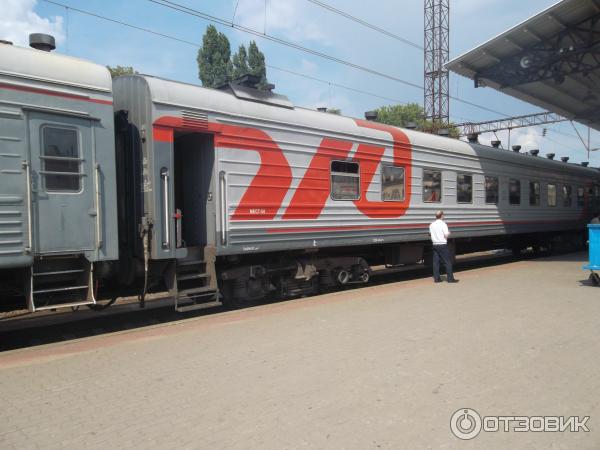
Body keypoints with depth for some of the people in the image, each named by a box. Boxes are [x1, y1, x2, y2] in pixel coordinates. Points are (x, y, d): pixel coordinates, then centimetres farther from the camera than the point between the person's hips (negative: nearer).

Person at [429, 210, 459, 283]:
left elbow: (430, 233, 18)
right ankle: (450, 278, 2)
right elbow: (446, 235, -15)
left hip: (434, 244, 6)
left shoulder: (432, 224, 7)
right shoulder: (443, 224, -12)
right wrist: (448, 233, 4)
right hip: (442, 245, -6)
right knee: (447, 262, 1)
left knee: (436, 262, 8)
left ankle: (436, 278, 10)